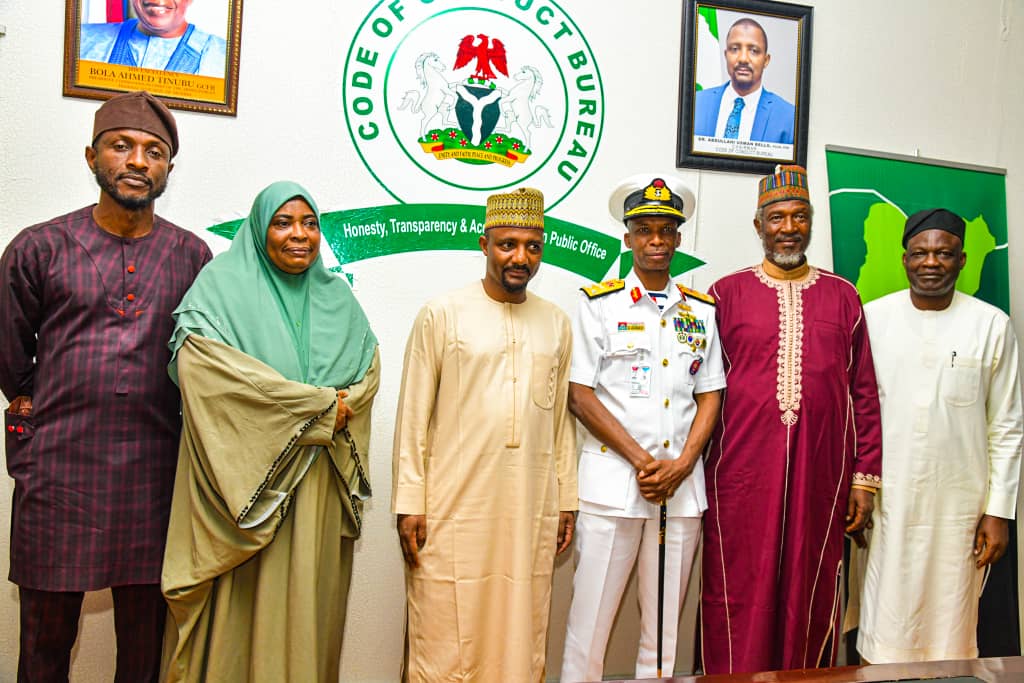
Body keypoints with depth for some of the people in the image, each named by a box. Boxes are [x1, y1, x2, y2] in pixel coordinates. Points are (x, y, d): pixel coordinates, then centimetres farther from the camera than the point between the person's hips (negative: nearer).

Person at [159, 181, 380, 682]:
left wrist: (343, 405, -12)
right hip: (248, 476, -4)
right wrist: (317, 402, -15)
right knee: (243, 608, 0)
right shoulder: (222, 283, -1)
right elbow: (200, 362, -16)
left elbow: (370, 367, 12)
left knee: (307, 603, 8)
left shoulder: (336, 295, 14)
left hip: (320, 480, 4)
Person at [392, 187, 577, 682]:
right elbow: (413, 416, -2)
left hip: (532, 510, 4)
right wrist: (409, 503, -5)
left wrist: (567, 500, 11)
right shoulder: (442, 315, -2)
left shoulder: (557, 324, 10)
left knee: (521, 634, 12)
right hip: (454, 507, -3)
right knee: (447, 640, 4)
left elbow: (562, 419, 13)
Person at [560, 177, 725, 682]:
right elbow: (579, 396, -4)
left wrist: (681, 464, -5)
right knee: (590, 622, 0)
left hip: (682, 483, 3)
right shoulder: (599, 303, 2)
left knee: (665, 629, 11)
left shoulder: (702, 310, 12)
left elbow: (710, 396, 11)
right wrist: (642, 461, -9)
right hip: (613, 477, -3)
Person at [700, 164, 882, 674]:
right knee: (738, 598, 5)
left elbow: (864, 393, 9)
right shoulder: (726, 294, 4)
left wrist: (865, 478, 5)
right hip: (741, 474, -1)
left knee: (811, 596, 11)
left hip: (819, 477, 2)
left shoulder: (842, 296, 10)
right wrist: (695, 474, 1)